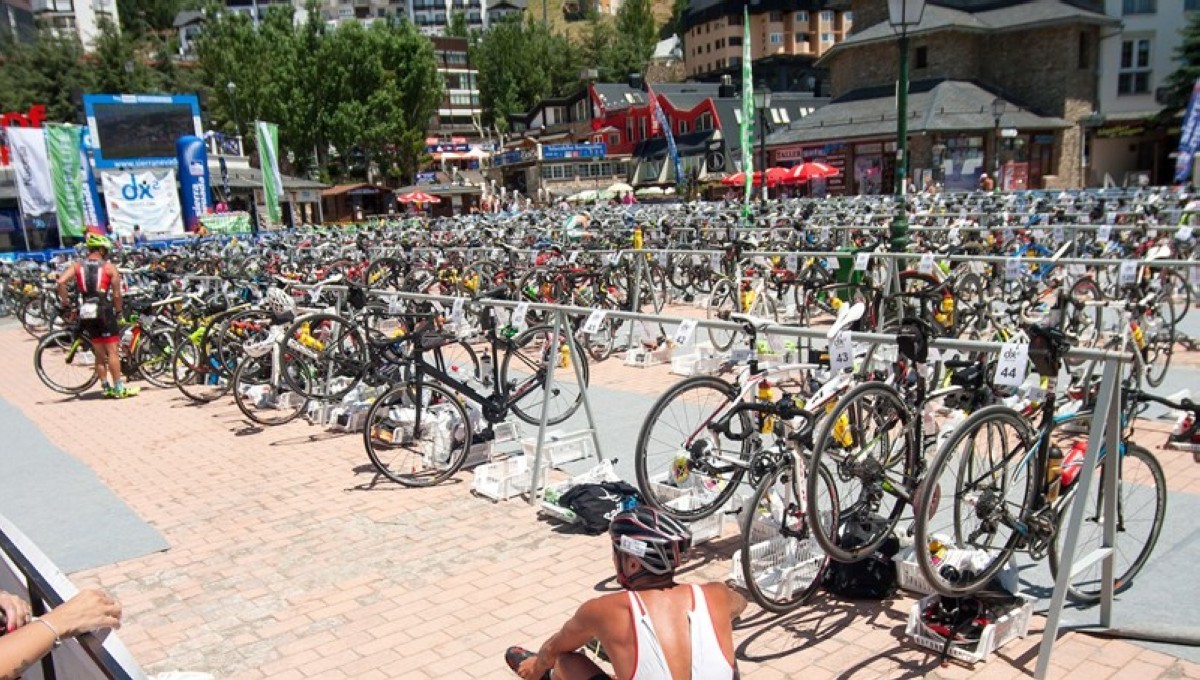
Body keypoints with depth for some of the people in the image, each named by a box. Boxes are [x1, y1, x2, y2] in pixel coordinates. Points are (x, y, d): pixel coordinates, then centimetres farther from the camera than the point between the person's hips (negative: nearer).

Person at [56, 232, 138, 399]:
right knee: (113, 351, -1)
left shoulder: (77, 266, 8)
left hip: (86, 314, 5)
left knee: (99, 353, 13)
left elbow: (61, 282, -8)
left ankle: (106, 388, 16)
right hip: (104, 312, -5)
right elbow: (117, 295, -5)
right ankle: (119, 388, 0)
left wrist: (65, 302, 3)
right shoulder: (110, 267, -1)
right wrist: (118, 311, 9)